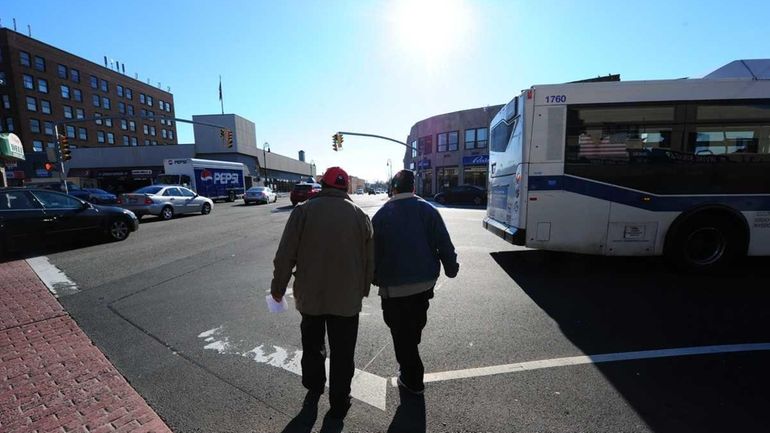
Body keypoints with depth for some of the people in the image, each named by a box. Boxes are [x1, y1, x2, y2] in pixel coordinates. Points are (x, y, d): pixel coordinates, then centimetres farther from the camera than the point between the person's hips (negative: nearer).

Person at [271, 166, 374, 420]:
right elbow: (370, 259, 1)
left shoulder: (304, 210, -8)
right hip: (347, 298, 0)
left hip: (310, 295, 1)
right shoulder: (359, 215, -4)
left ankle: (313, 390, 43)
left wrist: (278, 287, 6)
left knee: (312, 346, 24)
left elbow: (285, 255, -8)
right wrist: (364, 289, 15)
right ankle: (339, 404, 29)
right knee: (342, 353, 15)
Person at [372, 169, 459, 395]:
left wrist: (375, 278, 12)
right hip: (425, 281, 4)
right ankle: (412, 374, 47)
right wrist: (451, 268, 6)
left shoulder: (381, 215, -6)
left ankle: (412, 379, 26)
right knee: (416, 322, 24)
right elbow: (444, 243, -6)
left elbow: (374, 251, 0)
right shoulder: (427, 210, -5)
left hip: (394, 285, -3)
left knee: (401, 332, 12)